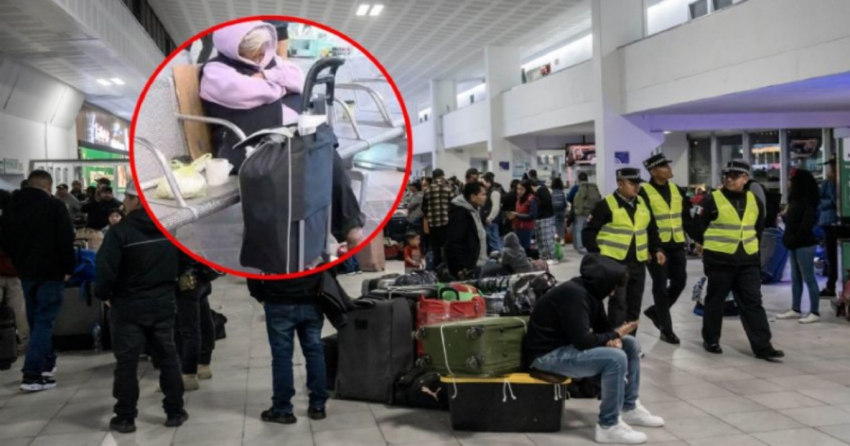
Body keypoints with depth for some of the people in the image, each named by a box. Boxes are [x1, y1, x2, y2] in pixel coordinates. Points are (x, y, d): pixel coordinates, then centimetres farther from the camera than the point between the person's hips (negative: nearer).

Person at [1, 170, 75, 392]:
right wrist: (68, 268, -6)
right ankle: (33, 374, -10)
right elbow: (66, 240, -15)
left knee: (35, 320, 18)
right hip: (50, 273, -6)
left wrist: (20, 264, 17)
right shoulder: (55, 206, -11)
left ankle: (46, 363, 29)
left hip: (26, 272, 6)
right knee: (44, 321, -5)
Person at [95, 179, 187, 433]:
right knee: (168, 358, 12)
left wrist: (103, 294, -1)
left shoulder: (120, 232, -16)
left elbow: (106, 269, -17)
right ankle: (175, 412, 17)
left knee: (127, 362, 5)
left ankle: (125, 417, 11)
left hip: (128, 306, -4)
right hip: (163, 304, 4)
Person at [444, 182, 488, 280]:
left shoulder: (475, 211, 14)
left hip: (475, 266, 10)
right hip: (465, 269, -10)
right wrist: (461, 269, -24)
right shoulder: (459, 214, -17)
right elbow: (455, 244, -23)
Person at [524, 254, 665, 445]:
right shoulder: (573, 294, -25)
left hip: (569, 344, 11)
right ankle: (608, 426, -14)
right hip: (547, 354, -10)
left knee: (631, 345, 9)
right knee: (616, 358, -27)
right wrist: (616, 334, -13)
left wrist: (614, 338, -10)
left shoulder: (590, 291, 5)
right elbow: (582, 341, -29)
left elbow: (603, 326, 14)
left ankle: (630, 408, 19)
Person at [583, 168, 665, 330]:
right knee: (618, 303, -10)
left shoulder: (643, 204, 11)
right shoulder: (606, 205, -9)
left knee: (634, 304, 13)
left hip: (638, 263, 7)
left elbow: (651, 230, 22)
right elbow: (589, 232, -8)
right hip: (615, 262, -7)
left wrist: (656, 249, 10)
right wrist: (597, 254, -15)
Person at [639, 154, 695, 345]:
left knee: (679, 281, 8)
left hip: (676, 245, 6)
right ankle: (666, 329, 10)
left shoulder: (677, 190, 11)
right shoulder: (644, 192, -10)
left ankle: (655, 311, 31)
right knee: (661, 286, 0)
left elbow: (686, 218, 15)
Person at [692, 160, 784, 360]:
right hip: (719, 260, -4)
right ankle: (710, 340, 21)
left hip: (748, 260, 4)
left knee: (753, 302, 2)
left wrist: (750, 244, 17)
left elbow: (759, 227, 22)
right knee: (715, 301, 6)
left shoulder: (754, 201, 8)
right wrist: (712, 245, 4)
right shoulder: (712, 200, -8)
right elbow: (698, 227, -4)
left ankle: (762, 346, 3)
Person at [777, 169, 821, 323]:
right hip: (796, 245, 10)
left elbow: (807, 223, -23)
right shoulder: (797, 200, 13)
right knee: (796, 278, 13)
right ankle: (795, 310, 21)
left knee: (808, 278, -4)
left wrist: (795, 239, -15)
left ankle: (814, 312, 1)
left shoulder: (807, 201, -16)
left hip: (804, 245, -10)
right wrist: (789, 239, 4)